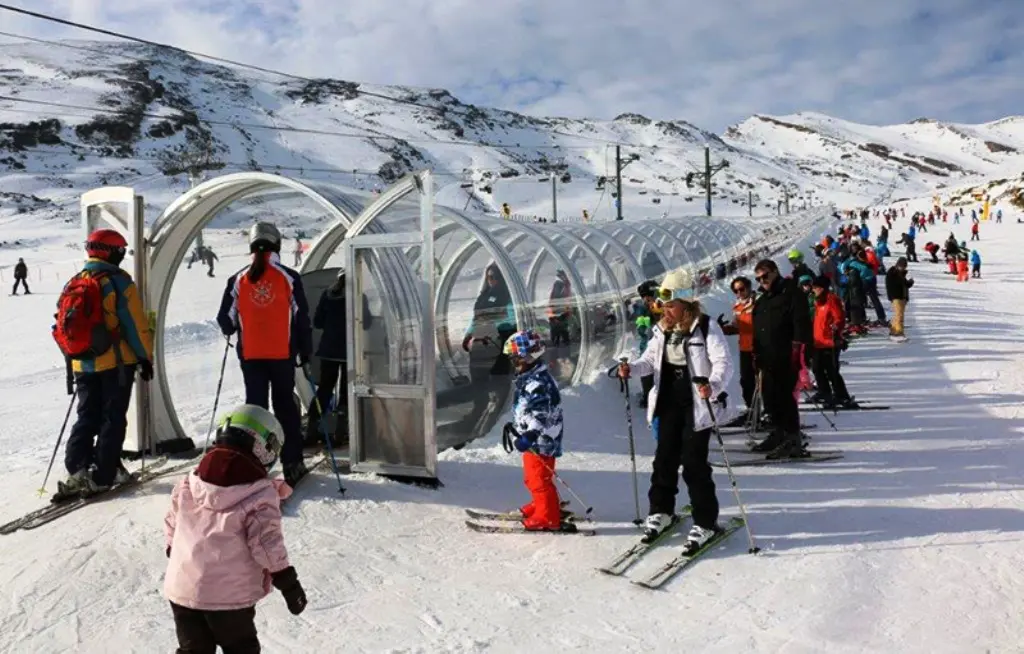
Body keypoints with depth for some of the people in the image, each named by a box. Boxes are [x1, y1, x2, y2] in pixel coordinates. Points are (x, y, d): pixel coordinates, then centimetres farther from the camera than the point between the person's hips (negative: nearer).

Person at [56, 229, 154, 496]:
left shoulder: (73, 284, 10)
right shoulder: (118, 282, -10)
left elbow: (64, 325, 15)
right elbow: (136, 324, -12)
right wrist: (146, 358, -4)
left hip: (83, 364, 6)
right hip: (116, 363, -6)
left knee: (86, 418, 13)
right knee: (113, 419, 2)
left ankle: (77, 471, 2)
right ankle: (103, 476, 2)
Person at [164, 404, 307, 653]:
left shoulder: (187, 485, 3)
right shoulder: (260, 495, -14)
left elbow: (171, 526, 13)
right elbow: (267, 543, -15)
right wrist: (287, 581, -6)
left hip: (182, 589, 5)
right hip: (230, 594, -5)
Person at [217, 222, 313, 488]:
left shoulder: (238, 279, 0)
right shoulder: (288, 277, -4)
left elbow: (225, 320, 3)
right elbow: (302, 318, -2)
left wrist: (231, 332, 26)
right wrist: (305, 351, 8)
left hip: (250, 355, 1)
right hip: (283, 354, -1)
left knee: (255, 405, 9)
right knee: (285, 405, 11)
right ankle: (292, 464, 12)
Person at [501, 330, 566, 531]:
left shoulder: (539, 383, -23)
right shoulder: (526, 379, 12)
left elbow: (541, 415, -31)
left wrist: (528, 436, -39)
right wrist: (513, 426, 30)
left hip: (540, 441, -10)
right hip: (531, 439, 10)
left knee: (539, 480, -2)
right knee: (532, 478, 22)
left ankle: (548, 518, 8)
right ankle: (539, 506, 39)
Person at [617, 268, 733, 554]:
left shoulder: (707, 329, -13)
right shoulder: (662, 331, 6)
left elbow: (723, 363, -20)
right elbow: (650, 359, 11)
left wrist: (713, 386, -39)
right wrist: (631, 368, -9)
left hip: (697, 405, -6)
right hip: (668, 402, 6)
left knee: (694, 462, -4)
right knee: (665, 457, 13)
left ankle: (705, 522, 10)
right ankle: (661, 511, 31)